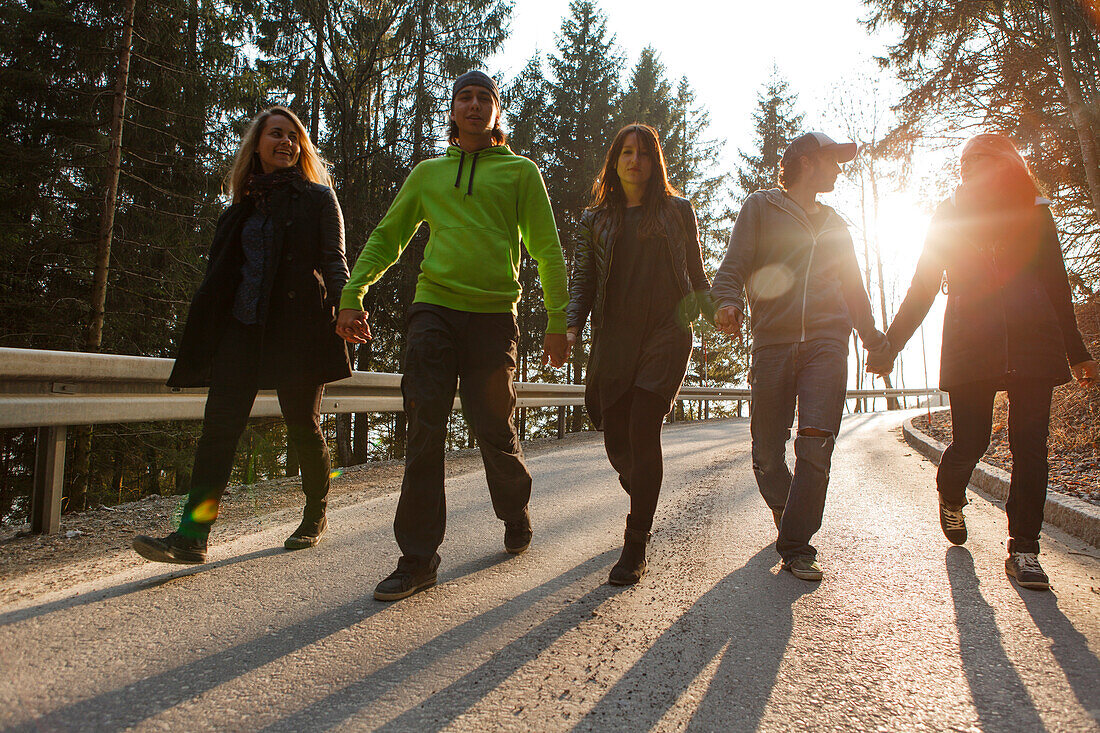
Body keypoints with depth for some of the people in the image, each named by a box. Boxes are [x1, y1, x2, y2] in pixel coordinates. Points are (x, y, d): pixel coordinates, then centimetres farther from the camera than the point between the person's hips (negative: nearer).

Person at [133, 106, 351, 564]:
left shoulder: (318, 197, 8)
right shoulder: (244, 204, 20)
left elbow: (335, 261, 1)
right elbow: (223, 272, 21)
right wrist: (206, 331, 16)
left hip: (299, 324, -4)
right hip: (243, 324, 4)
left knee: (303, 426, 3)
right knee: (220, 422, -7)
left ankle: (315, 517, 23)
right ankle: (191, 535, -8)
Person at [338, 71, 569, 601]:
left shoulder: (521, 172, 13)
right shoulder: (427, 174, 20)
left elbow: (547, 250, 7)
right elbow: (387, 237, 20)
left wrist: (557, 320, -1)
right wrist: (353, 294, 7)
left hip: (493, 314, -2)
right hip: (434, 307, 2)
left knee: (494, 431, 3)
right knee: (425, 428, -5)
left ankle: (515, 515, 32)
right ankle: (418, 557, 1)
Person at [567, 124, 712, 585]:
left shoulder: (677, 211, 13)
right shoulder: (596, 218, 16)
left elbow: (696, 274, 17)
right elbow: (582, 278, 10)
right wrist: (572, 326, -5)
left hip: (667, 331, -2)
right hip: (614, 336, 2)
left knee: (643, 430, -13)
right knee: (616, 436, 1)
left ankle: (635, 550, -4)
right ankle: (643, 499, 35)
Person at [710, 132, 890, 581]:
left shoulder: (835, 225, 26)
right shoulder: (761, 208, 13)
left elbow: (853, 289, 31)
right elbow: (735, 263, 1)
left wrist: (873, 339, 30)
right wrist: (728, 300, -19)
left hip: (826, 343, 3)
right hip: (772, 342, -2)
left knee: (815, 443, -14)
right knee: (767, 452, 0)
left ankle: (797, 546, -7)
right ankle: (787, 517, 27)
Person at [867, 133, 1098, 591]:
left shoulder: (1034, 212, 17)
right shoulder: (949, 216, 13)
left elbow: (1056, 286, 20)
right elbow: (922, 290, 12)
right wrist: (889, 346, 6)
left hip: (1033, 339, 2)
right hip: (970, 342, -1)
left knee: (1030, 445, -4)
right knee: (971, 442, -6)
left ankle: (1024, 550, 4)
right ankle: (950, 497, 27)